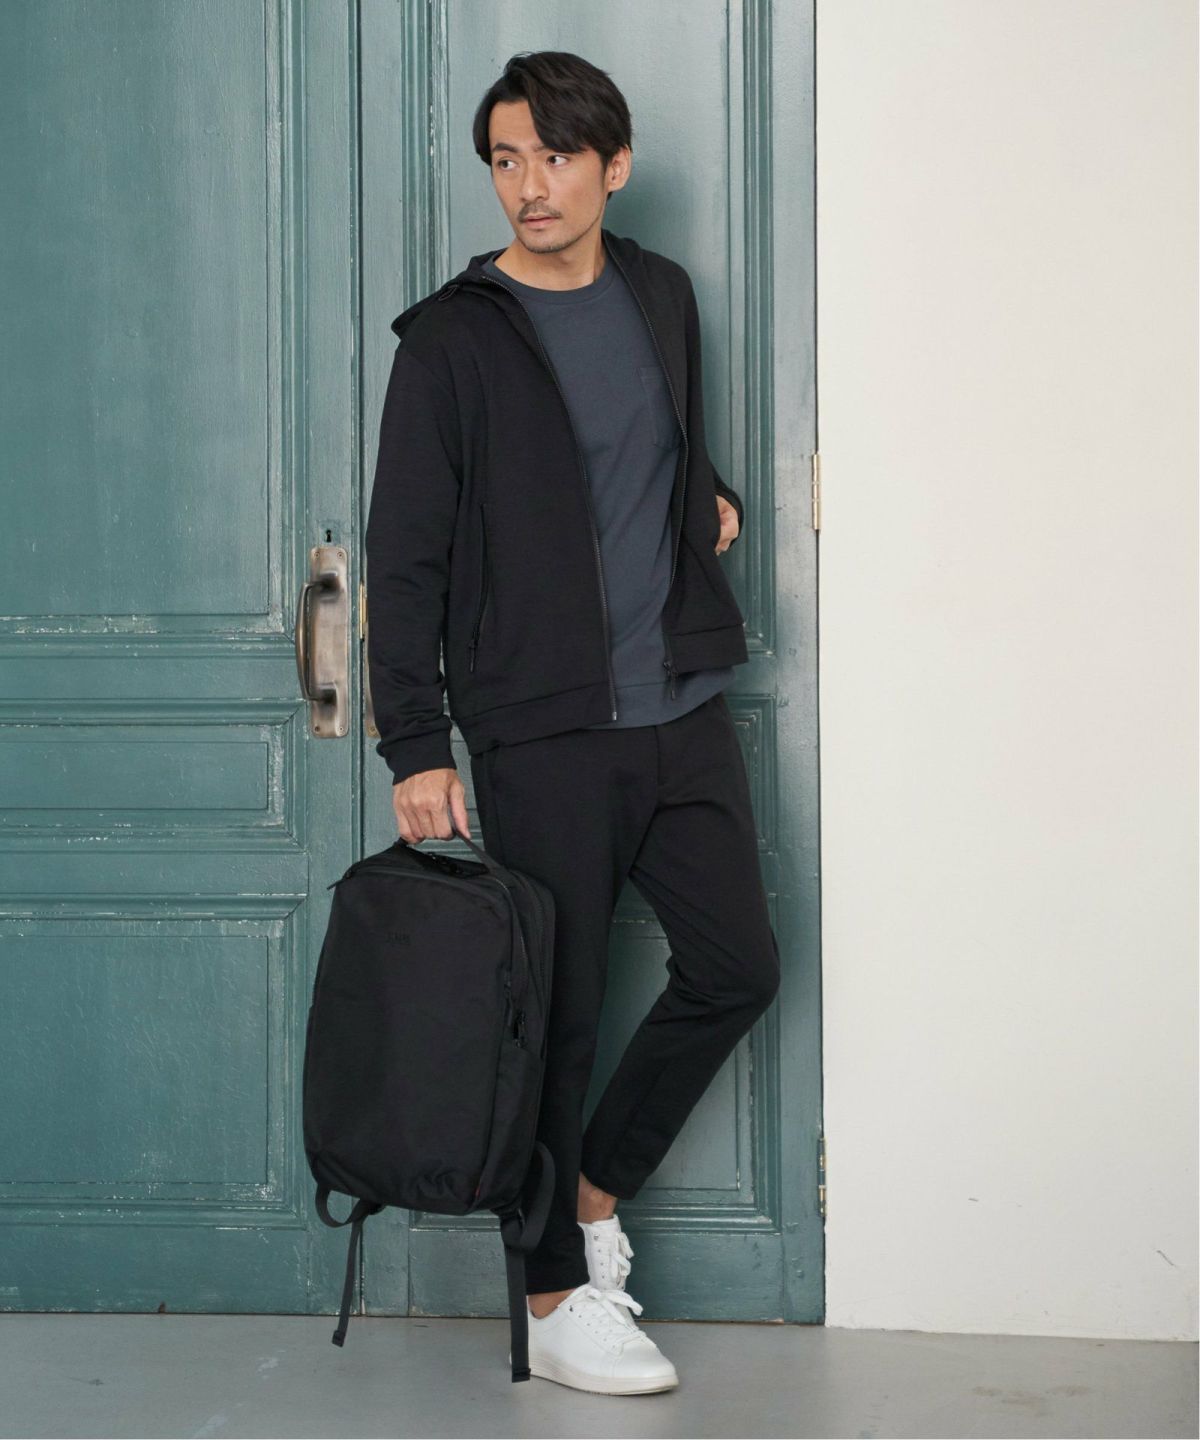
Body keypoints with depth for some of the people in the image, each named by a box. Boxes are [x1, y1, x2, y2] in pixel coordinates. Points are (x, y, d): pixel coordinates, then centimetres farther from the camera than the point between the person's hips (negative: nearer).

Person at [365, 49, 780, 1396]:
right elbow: (405, 554, -7)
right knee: (559, 1008, 1)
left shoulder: (661, 295, 9)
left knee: (735, 965, 8)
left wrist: (710, 494, 7)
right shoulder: (454, 338, -7)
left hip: (682, 708, 6)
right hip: (541, 730, -5)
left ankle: (593, 1189, 27)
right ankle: (556, 1299, 14)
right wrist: (415, 746, -11)